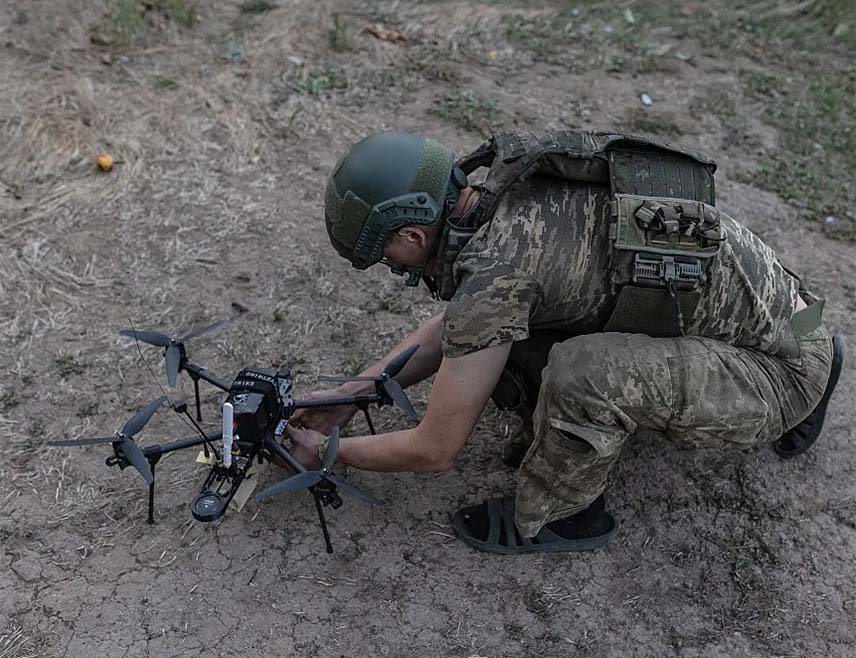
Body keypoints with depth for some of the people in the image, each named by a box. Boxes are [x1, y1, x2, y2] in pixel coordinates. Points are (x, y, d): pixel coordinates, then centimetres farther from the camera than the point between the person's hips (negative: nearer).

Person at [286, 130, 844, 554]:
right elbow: (456, 326, 13)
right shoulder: (501, 191, -2)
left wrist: (328, 452, 0)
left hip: (778, 372, -7)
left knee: (580, 371, -33)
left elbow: (435, 450, -17)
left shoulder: (494, 266, -28)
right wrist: (352, 394, 11)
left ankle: (558, 515, -4)